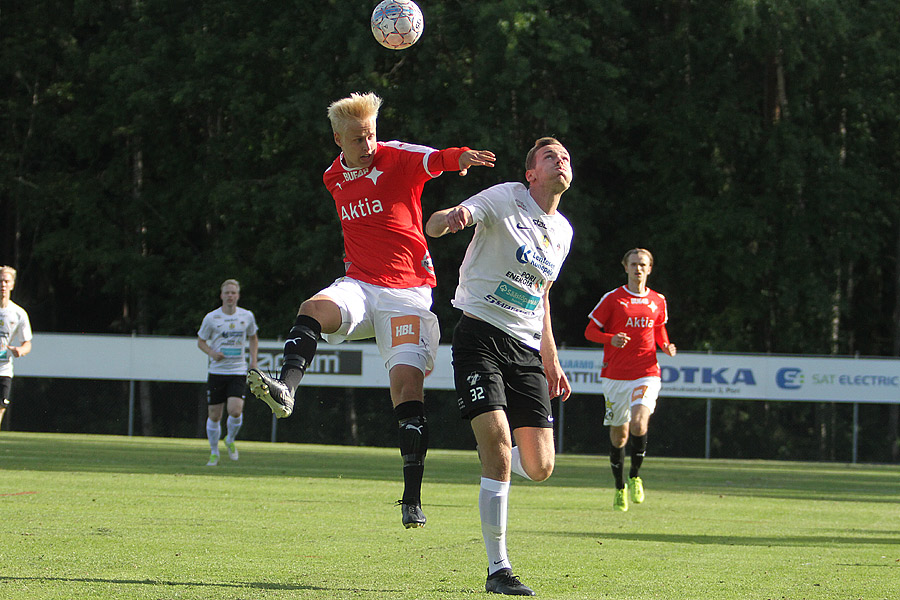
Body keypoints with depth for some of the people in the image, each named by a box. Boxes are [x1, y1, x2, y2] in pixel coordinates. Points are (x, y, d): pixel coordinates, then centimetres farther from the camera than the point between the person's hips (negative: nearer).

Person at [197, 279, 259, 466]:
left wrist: (254, 361, 9)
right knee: (214, 415, 1)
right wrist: (212, 352, -11)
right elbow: (201, 341, 9)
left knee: (235, 410, -19)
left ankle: (230, 440, 11)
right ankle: (214, 453, 19)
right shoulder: (211, 318, -2)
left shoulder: (247, 316, 4)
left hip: (238, 372, 0)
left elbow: (253, 338, 20)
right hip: (217, 372, 0)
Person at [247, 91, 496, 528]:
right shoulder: (334, 177, 11)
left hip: (407, 291, -4)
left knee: (407, 381, -14)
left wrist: (458, 157, -49)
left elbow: (433, 160, -28)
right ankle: (285, 389, -52)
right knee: (314, 310, -29)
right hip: (358, 287, 4)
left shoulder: (398, 159, -6)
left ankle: (412, 500, -11)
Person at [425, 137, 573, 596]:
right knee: (498, 447, -19)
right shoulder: (505, 199, -4)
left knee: (539, 468, -3)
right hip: (481, 337, -6)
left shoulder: (562, 231, 16)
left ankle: (494, 464, 35)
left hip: (527, 351, 6)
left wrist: (551, 360, 23)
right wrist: (450, 219, -39)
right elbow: (434, 225, -14)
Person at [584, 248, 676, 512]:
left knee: (639, 423, -22)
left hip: (646, 373, 0)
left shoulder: (658, 301, 9)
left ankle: (635, 476, -3)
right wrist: (611, 339, -17)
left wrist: (666, 347, 2)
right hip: (615, 375, 0)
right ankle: (620, 488, 23)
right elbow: (590, 331, 2)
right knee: (619, 434, 6)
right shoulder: (612, 299, 0)